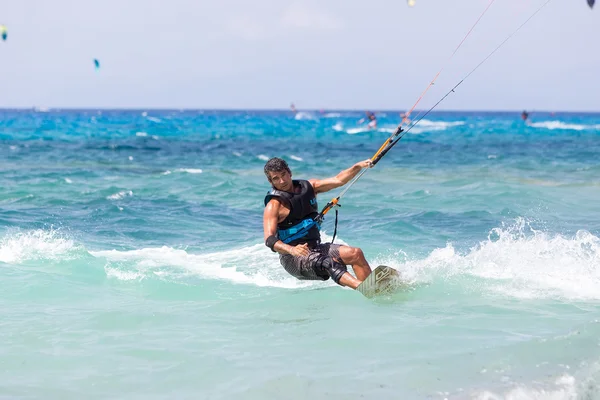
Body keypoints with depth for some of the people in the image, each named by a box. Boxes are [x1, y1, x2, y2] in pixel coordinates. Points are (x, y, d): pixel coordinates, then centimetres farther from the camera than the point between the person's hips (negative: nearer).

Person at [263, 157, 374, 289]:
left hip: (316, 248, 7)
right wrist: (292, 250, -40)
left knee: (355, 253, -12)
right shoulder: (274, 205, -10)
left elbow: (338, 180, 8)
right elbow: (269, 239, -22)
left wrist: (359, 166, -8)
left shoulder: (308, 187, 10)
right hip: (293, 258, -7)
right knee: (329, 262, -33)